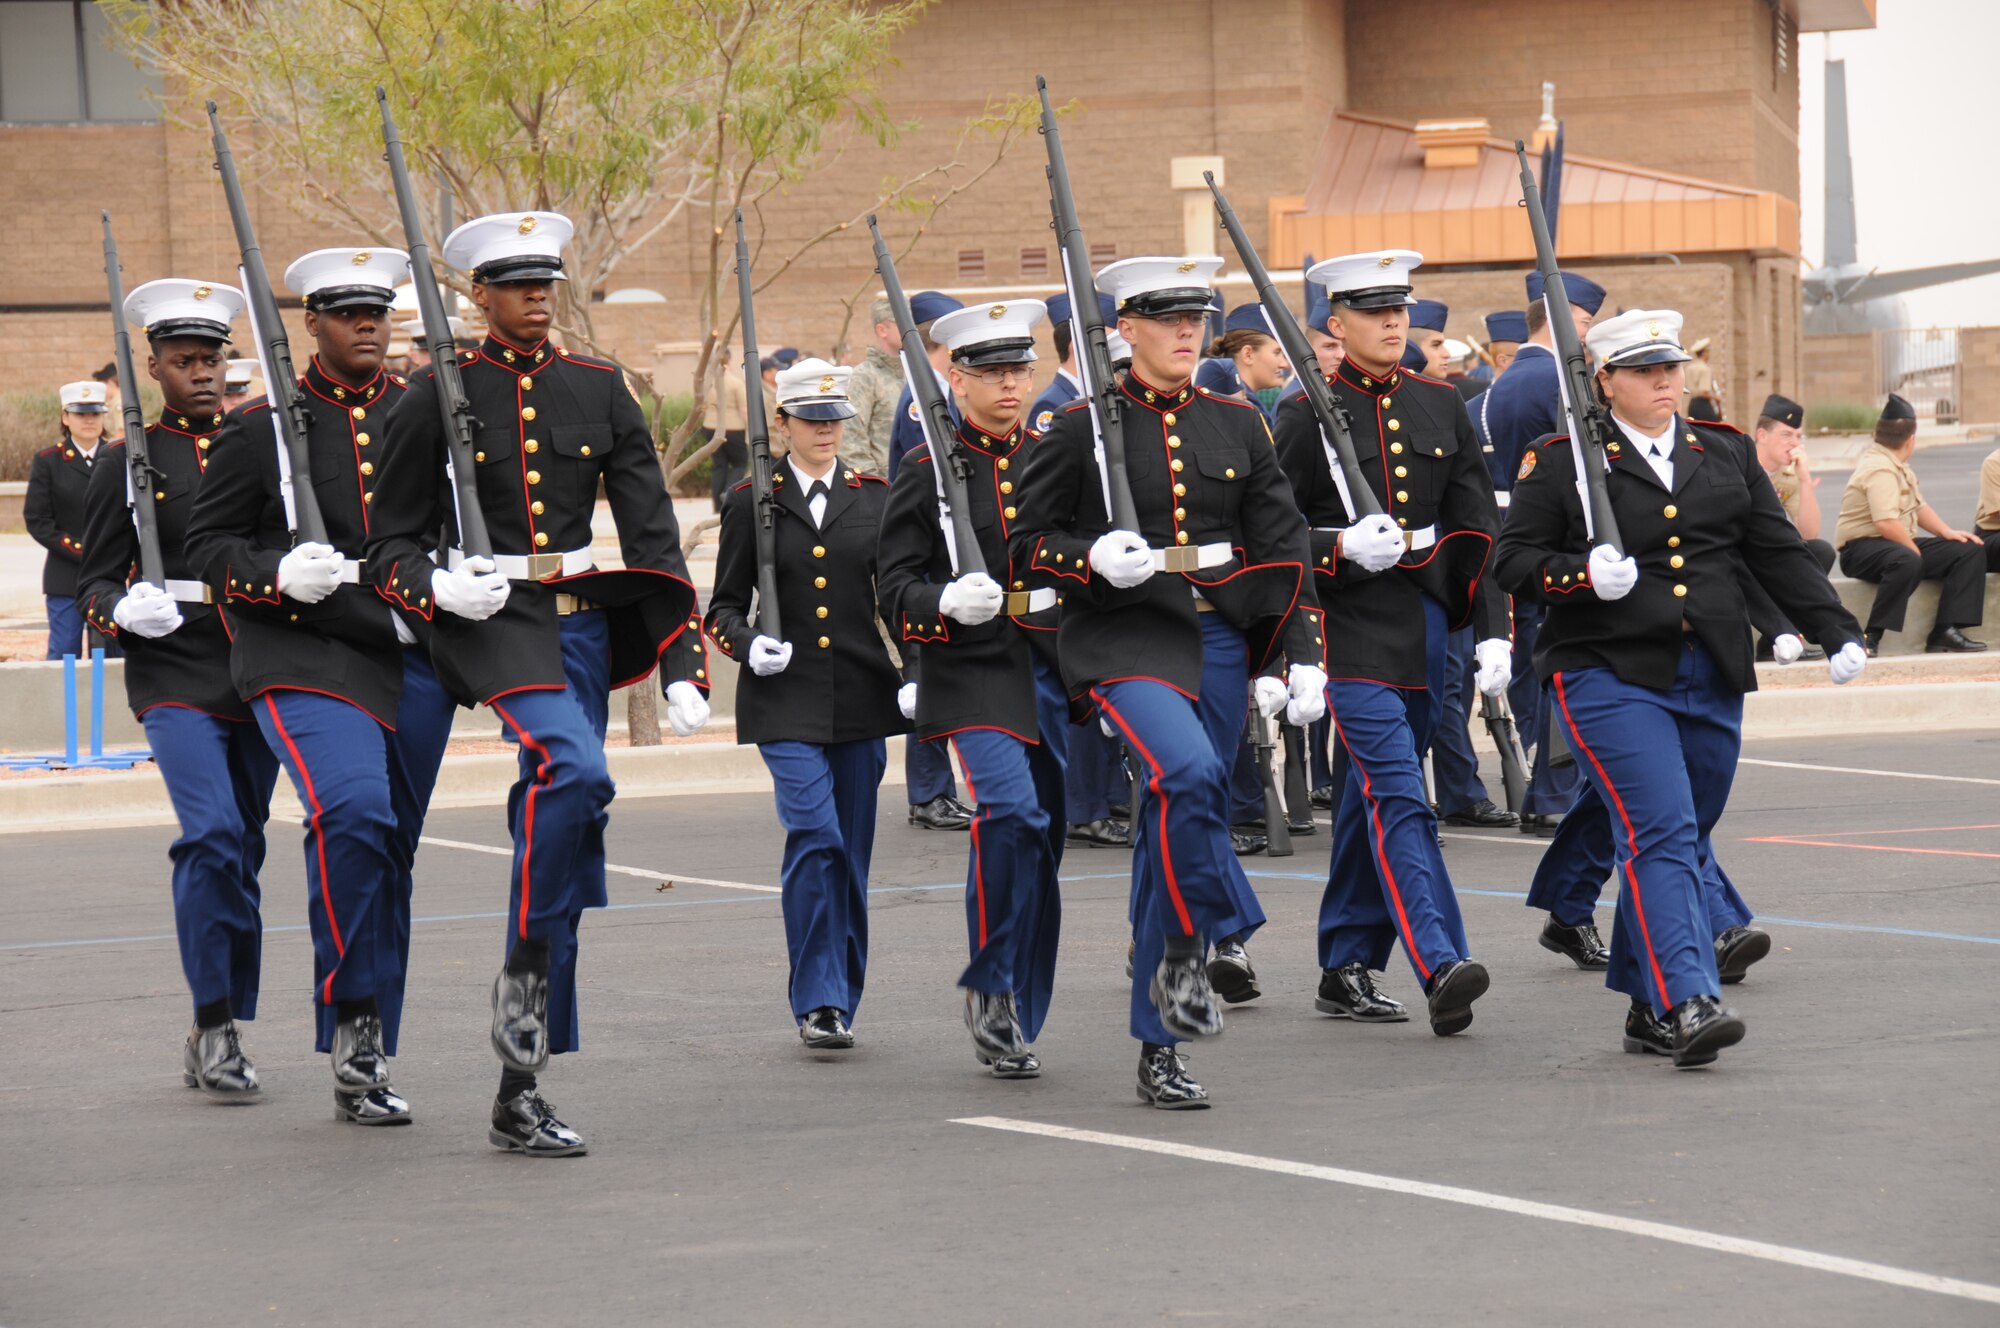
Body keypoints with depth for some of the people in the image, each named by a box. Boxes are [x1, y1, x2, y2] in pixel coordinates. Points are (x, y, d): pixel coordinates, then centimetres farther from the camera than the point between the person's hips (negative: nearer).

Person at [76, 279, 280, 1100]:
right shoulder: (128, 463, 4)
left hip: (259, 675, 4)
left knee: (241, 847, 8)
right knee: (213, 835, -21)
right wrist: (124, 609, -19)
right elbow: (94, 581, 2)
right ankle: (215, 1025, -14)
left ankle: (217, 1040, 18)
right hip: (174, 675, -4)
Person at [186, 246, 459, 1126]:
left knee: (388, 855, 8)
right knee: (352, 812, -27)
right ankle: (352, 1012, -13)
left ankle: (364, 1063, 18)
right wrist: (279, 575, -16)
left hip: (415, 665, 4)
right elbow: (207, 545, 3)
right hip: (307, 663, -4)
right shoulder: (260, 427, 2)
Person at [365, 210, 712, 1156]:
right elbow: (390, 543, 3)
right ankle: (525, 973, -13)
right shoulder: (438, 398, 0)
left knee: (558, 835, 3)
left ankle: (520, 1093, 8)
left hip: (582, 622, 4)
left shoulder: (599, 392, 9)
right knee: (573, 769, -32)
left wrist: (681, 667, -1)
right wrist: (437, 587, -20)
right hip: (491, 619, -4)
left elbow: (652, 533, 7)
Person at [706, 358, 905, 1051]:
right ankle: (818, 1002, -12)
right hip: (785, 698, -3)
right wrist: (749, 645, -14)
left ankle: (841, 1001, 18)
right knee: (815, 836, -17)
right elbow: (724, 606, 7)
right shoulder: (751, 502, 3)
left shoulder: (873, 496, 9)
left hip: (861, 694, 3)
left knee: (851, 849, 6)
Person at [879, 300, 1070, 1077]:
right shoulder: (929, 470, 1)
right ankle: (993, 985, -10)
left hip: (1052, 670, 4)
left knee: (1041, 840, 6)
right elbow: (896, 590, -3)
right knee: (1011, 813, -24)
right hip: (971, 672, -4)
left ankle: (1014, 1021, 18)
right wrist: (949, 601, -24)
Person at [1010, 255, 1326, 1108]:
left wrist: (1304, 656, 2)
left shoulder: (1237, 426, 10)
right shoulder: (1084, 428, -1)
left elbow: (1282, 549, 11)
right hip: (1124, 637, -4)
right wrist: (1093, 558, -19)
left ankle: (1159, 1051, 12)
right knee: (1187, 771, -32)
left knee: (1176, 821, 6)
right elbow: (1027, 539, 1)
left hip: (1219, 640, 4)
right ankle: (1190, 948, -13)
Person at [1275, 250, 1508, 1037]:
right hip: (1350, 626, -5)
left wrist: (1493, 630, 2)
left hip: (1424, 624, 5)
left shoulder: (1440, 407, 11)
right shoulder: (1308, 415, -2)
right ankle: (1440, 969, -25)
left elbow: (1477, 527, 10)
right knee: (1398, 797, -16)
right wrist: (1342, 547, -19)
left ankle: (1346, 972, 19)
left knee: (1371, 797, 12)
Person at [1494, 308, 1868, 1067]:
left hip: (1712, 683, 5)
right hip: (1610, 676, -5)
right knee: (1661, 832, -18)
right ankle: (1686, 1003, -26)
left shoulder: (1726, 455, 14)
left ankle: (1647, 1008, 19)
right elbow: (1514, 561, 0)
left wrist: (1836, 633, 8)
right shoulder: (1559, 463, 1)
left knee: (1683, 839, 8)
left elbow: (1779, 552, 15)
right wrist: (1582, 574, -18)